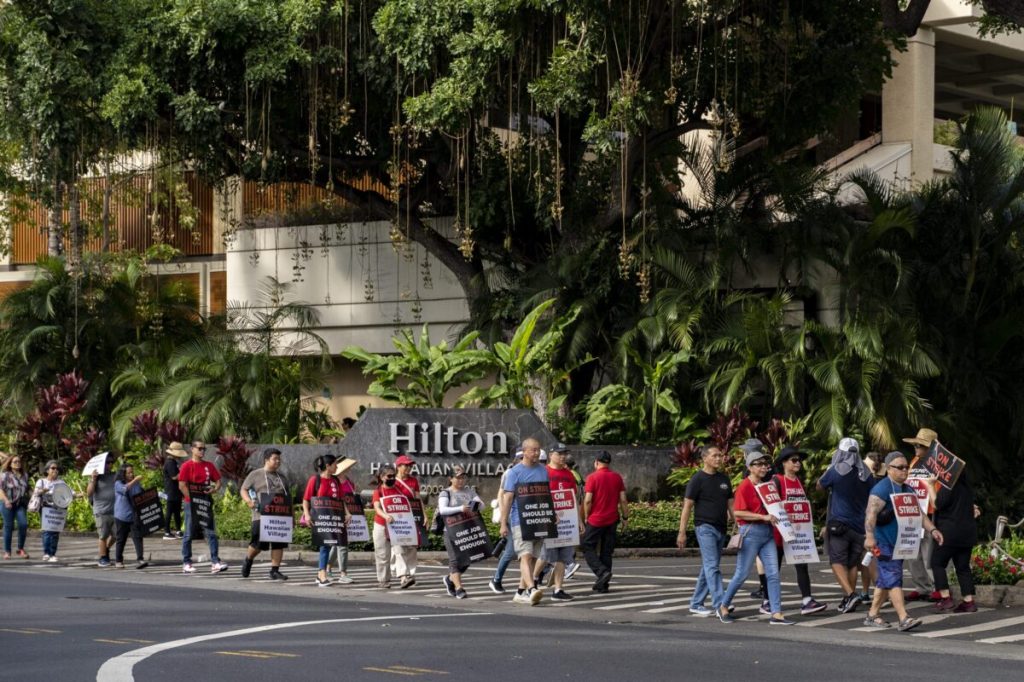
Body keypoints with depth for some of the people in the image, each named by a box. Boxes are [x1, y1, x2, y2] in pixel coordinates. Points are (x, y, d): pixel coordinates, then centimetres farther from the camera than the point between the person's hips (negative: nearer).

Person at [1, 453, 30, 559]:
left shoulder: (24, 475, 14)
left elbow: (27, 490, 21)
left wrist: (28, 503, 12)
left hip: (21, 504, 3)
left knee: (23, 524, -14)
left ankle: (21, 549, -2)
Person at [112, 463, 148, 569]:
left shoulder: (137, 484, 8)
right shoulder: (118, 484, -4)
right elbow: (125, 489, -25)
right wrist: (134, 480, -36)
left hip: (135, 516, 2)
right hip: (122, 517, -2)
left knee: (137, 537, -8)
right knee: (121, 539, 8)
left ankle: (140, 559, -14)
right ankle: (118, 561, 20)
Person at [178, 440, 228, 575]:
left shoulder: (209, 466, 9)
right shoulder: (187, 466, -5)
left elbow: (218, 481, 13)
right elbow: (182, 485, -10)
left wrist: (215, 489, -9)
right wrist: (193, 498, -15)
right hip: (191, 503, -4)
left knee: (211, 533, -1)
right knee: (189, 534, 3)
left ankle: (215, 562, -3)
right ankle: (186, 563, 10)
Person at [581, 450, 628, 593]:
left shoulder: (592, 477, -9)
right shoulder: (617, 477, 4)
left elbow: (588, 500, -13)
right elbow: (623, 500, 3)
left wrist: (587, 516, 0)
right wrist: (625, 517, 11)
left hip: (596, 519, -5)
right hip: (612, 520, 5)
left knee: (587, 546, 7)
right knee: (607, 551, 10)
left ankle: (602, 571, -13)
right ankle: (603, 584, 11)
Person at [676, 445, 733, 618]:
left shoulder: (724, 479, 13)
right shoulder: (698, 479, -5)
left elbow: (730, 504, 18)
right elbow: (687, 506, -7)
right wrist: (682, 532, -11)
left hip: (720, 529, 7)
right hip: (705, 527, -7)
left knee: (708, 568, 10)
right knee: (712, 566, -13)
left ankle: (696, 604, 17)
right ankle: (719, 604, -19)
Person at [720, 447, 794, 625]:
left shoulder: (766, 485, 13)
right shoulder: (745, 486, -9)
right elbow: (738, 512, -17)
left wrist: (775, 518, 6)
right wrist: (763, 517, -21)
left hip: (768, 532, 7)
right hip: (751, 532, -7)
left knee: (773, 574, -2)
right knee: (742, 574, 0)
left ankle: (776, 614, -3)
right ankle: (723, 607, 18)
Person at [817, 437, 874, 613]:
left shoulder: (836, 471, -10)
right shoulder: (866, 474, 4)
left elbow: (820, 486, 9)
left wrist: (828, 468, 21)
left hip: (838, 524, -5)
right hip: (859, 525, 5)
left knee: (838, 561, -4)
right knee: (853, 563, 12)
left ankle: (850, 594, -22)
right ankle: (848, 600, 14)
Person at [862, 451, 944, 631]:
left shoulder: (908, 490, 16)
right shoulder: (882, 489, -13)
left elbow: (918, 513, 18)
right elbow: (871, 513, -24)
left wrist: (932, 530, 3)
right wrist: (870, 536, -36)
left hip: (899, 542, 9)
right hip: (884, 543, -9)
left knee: (885, 580, 13)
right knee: (893, 578, -13)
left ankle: (872, 615, 22)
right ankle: (903, 619, -19)